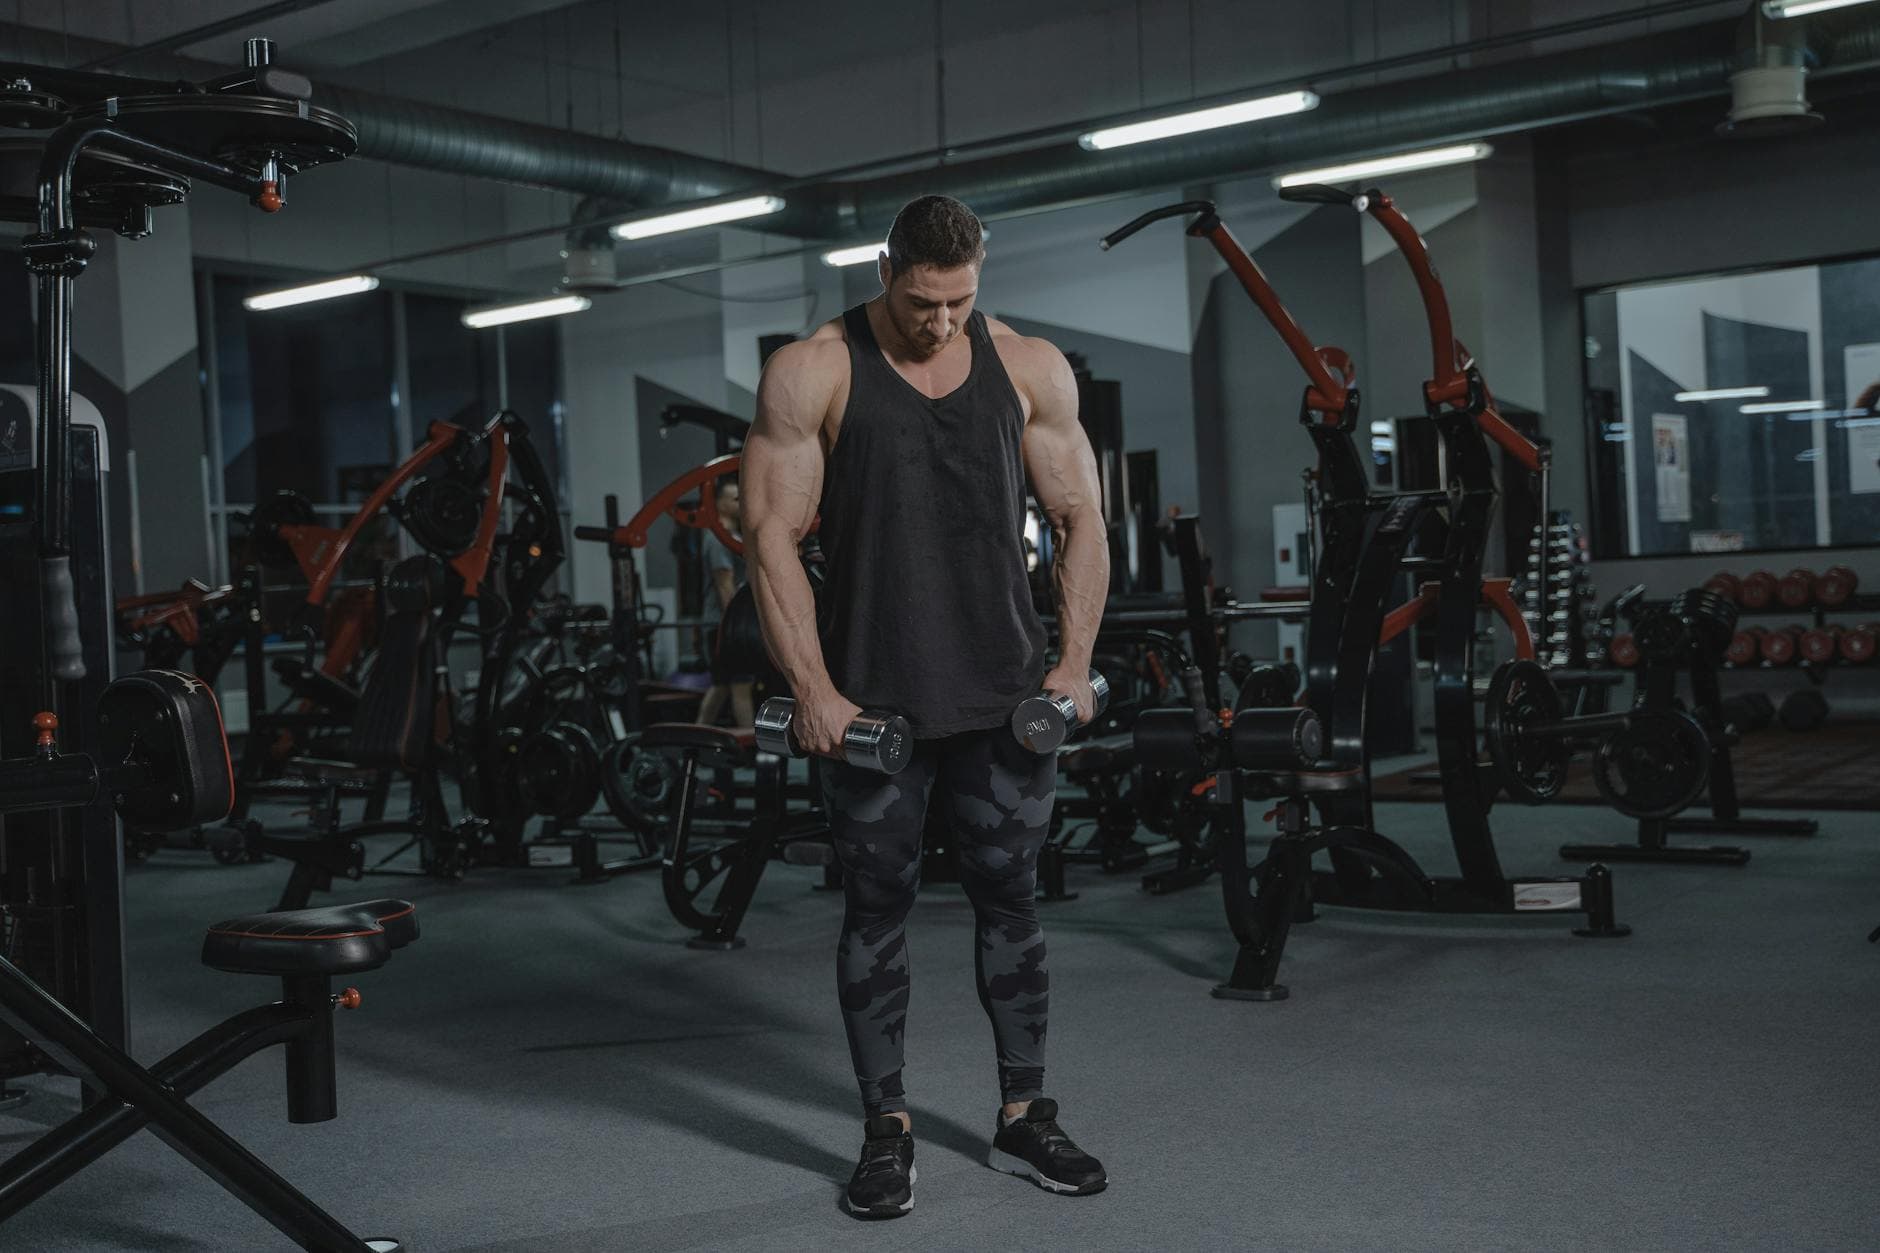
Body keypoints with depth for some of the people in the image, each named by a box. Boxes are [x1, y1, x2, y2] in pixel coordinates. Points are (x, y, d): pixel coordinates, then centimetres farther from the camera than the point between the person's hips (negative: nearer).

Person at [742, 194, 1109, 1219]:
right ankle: (886, 1132, 18)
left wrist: (1075, 662, -1)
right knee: (878, 910, 5)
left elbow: (1080, 520, 8)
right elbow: (773, 536, -6)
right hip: (872, 699, -2)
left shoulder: (1031, 370, 4)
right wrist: (813, 692, -12)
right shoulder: (812, 374, -4)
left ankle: (1024, 1117, 22)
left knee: (1010, 902, 9)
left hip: (1005, 694, 2)